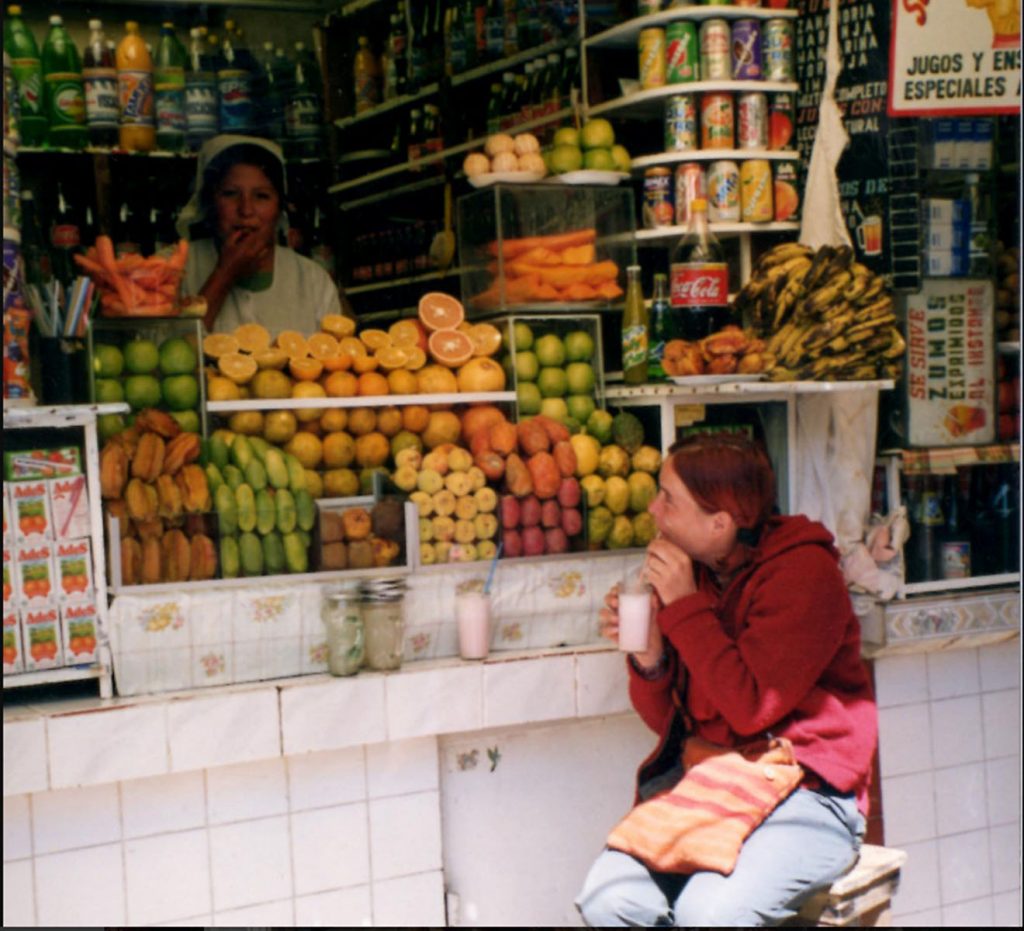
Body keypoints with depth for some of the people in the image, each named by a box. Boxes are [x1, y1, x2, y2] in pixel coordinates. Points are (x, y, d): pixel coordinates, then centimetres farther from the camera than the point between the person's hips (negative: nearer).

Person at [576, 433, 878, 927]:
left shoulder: (804, 571, -11)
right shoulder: (690, 571, 5)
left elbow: (751, 708, -19)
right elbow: (666, 722, 10)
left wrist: (684, 606, -17)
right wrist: (649, 659, -11)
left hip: (804, 790, -5)